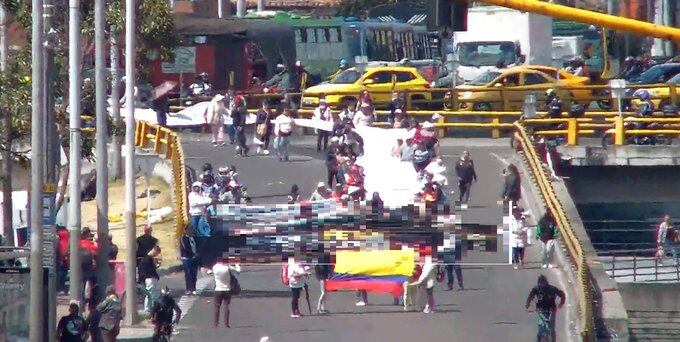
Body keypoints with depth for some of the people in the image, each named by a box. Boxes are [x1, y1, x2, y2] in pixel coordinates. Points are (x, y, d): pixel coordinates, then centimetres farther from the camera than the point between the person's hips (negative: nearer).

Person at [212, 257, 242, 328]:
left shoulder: (215, 267, -8)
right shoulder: (228, 268, -12)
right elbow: (238, 270, -1)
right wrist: (237, 265, 20)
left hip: (218, 290, 1)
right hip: (227, 290, -1)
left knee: (216, 307, 7)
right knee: (226, 307, 4)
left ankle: (215, 324, 3)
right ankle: (226, 324, 0)